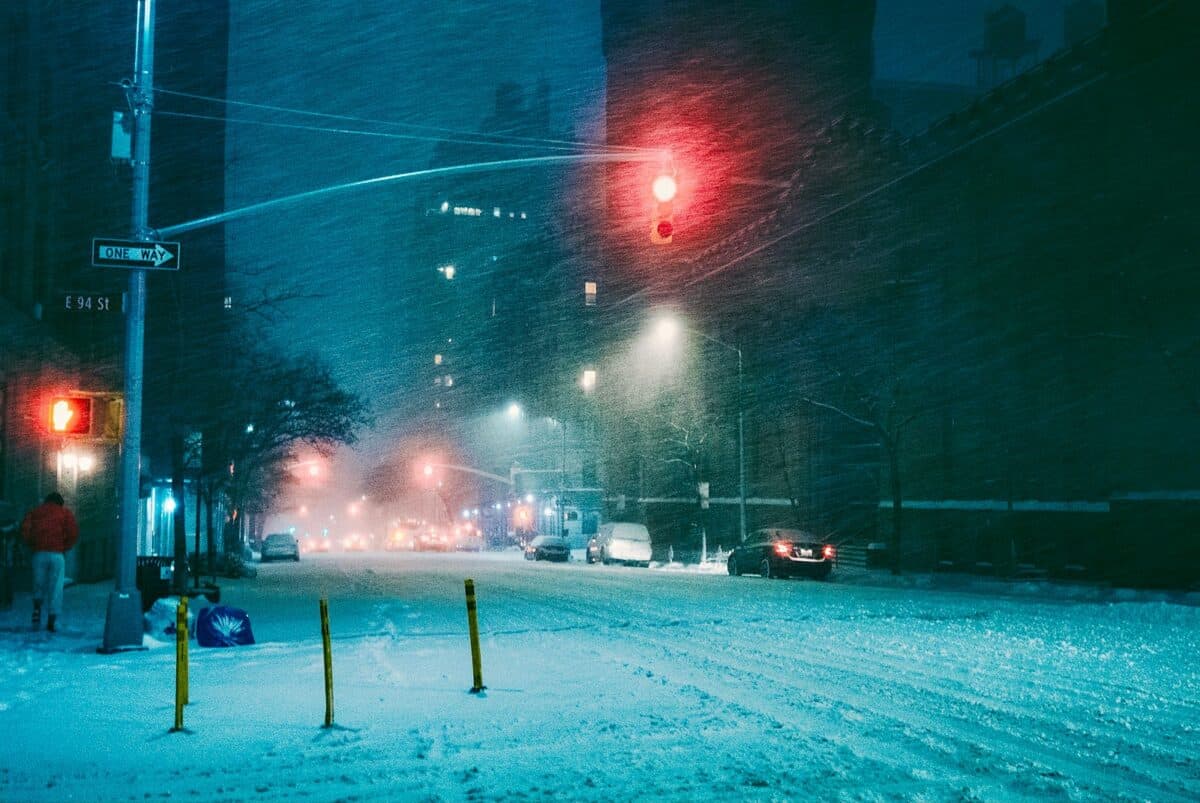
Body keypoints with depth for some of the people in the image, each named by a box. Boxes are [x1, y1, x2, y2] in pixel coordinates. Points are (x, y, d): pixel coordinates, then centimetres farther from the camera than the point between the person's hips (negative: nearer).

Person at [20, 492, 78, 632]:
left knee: (39, 584, 17)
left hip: (39, 553, 2)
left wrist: (32, 545, 9)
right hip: (57, 554, -2)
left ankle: (37, 608, -5)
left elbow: (25, 529, -1)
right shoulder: (65, 513, 10)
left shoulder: (35, 512, 15)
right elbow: (74, 533, -4)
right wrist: (65, 547, 7)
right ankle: (51, 621, -1)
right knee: (55, 588, 2)